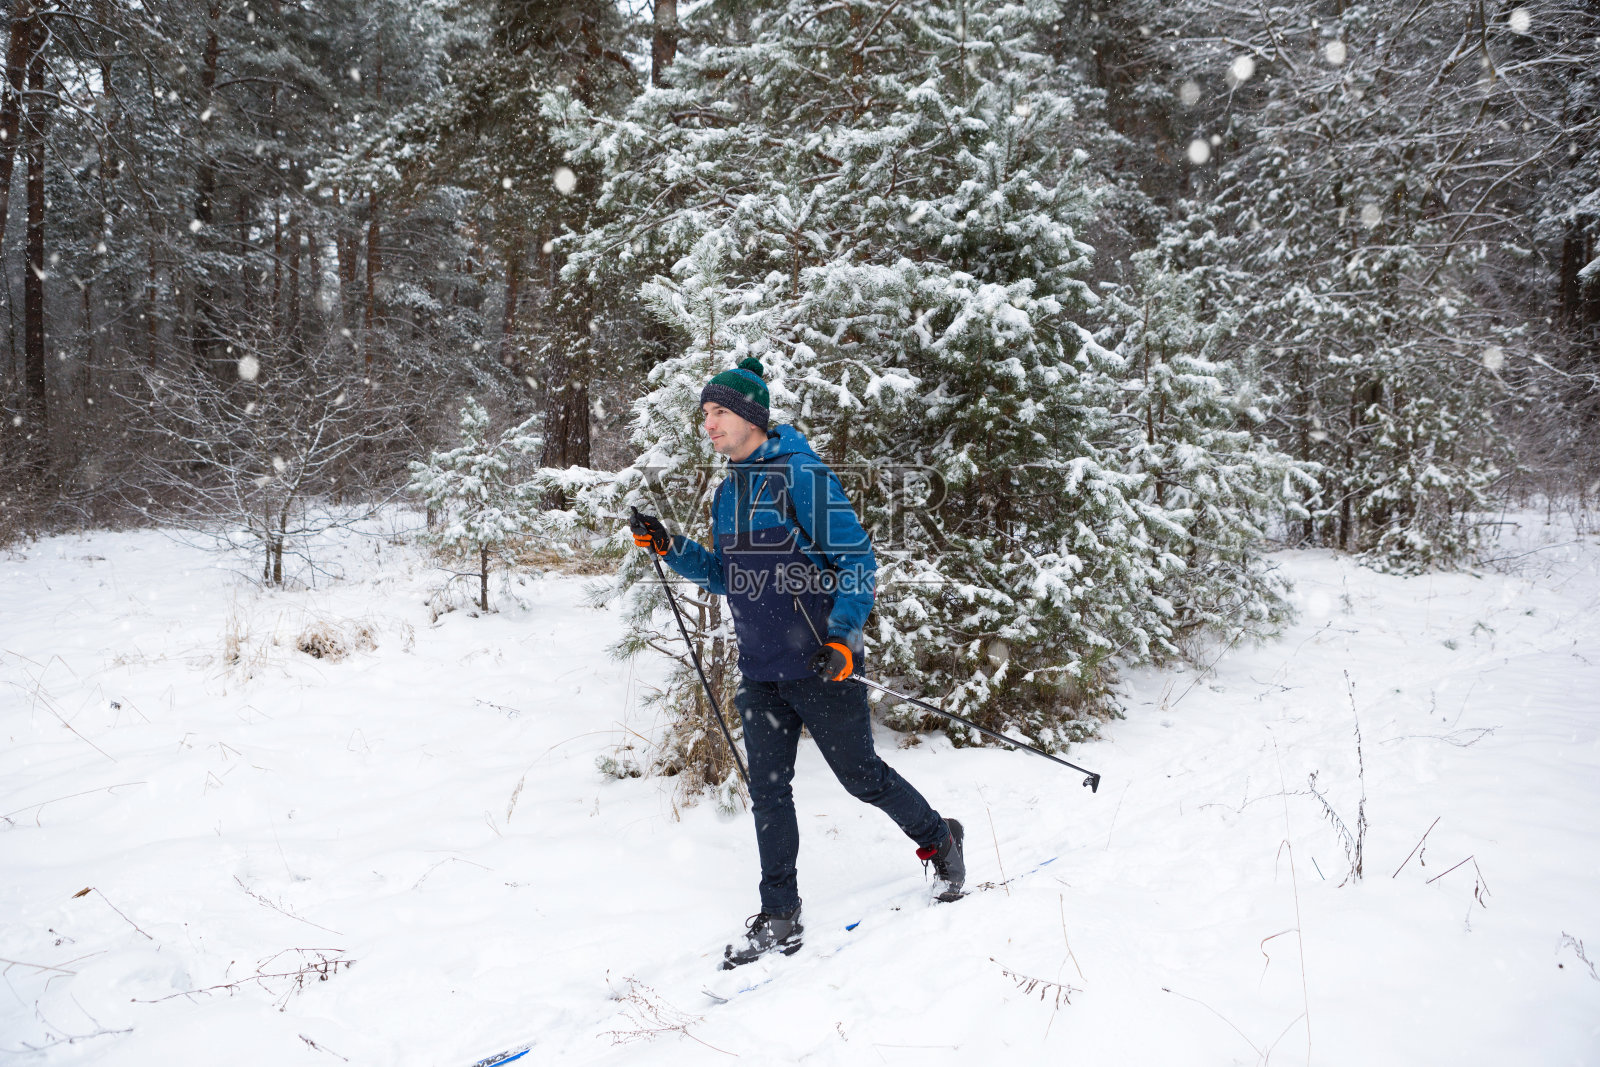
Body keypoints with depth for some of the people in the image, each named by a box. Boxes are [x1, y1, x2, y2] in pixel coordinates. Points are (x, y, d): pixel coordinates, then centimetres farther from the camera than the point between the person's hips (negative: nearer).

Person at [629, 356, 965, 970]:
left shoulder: (802, 475, -13)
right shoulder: (728, 493, 11)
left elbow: (858, 562, -14)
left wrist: (842, 639, -24)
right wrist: (669, 549, 6)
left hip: (820, 663, -7)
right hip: (760, 671, 7)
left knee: (860, 775, 6)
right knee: (768, 789, 7)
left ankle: (939, 839, 32)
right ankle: (780, 917, 17)